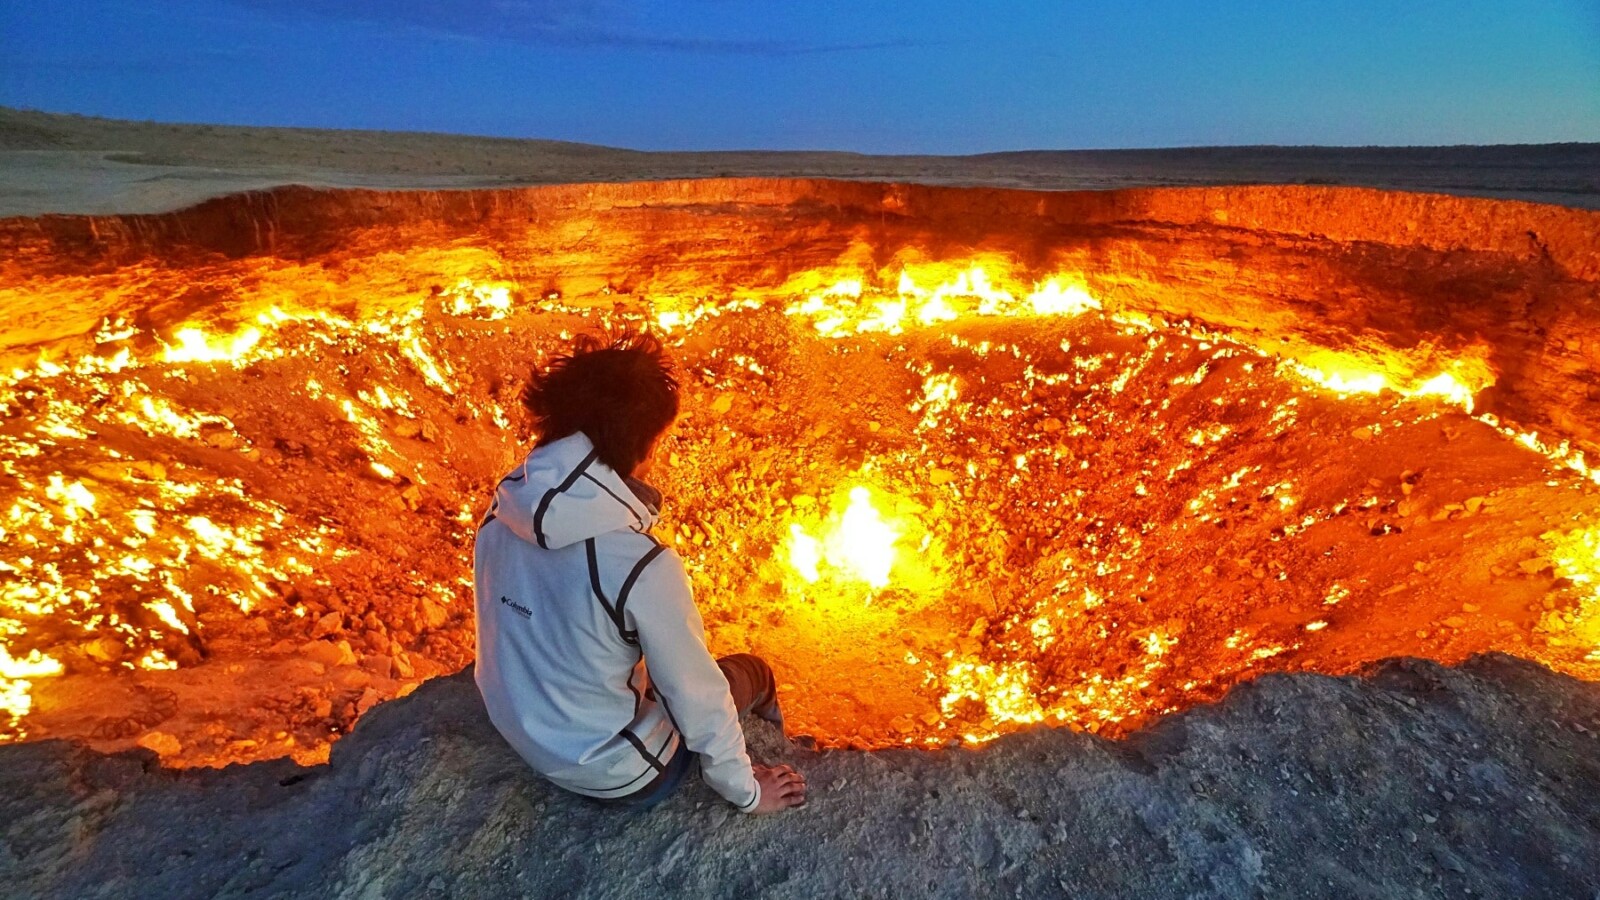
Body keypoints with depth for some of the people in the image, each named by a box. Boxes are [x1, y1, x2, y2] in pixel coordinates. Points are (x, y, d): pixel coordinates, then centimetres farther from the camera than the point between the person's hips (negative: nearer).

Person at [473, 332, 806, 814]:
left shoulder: (502, 511, -15)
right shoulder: (643, 567, -36)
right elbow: (697, 698, -23)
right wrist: (746, 792, -4)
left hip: (521, 735, 6)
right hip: (615, 775, -5)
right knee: (752, 674, 15)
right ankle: (765, 765, 43)